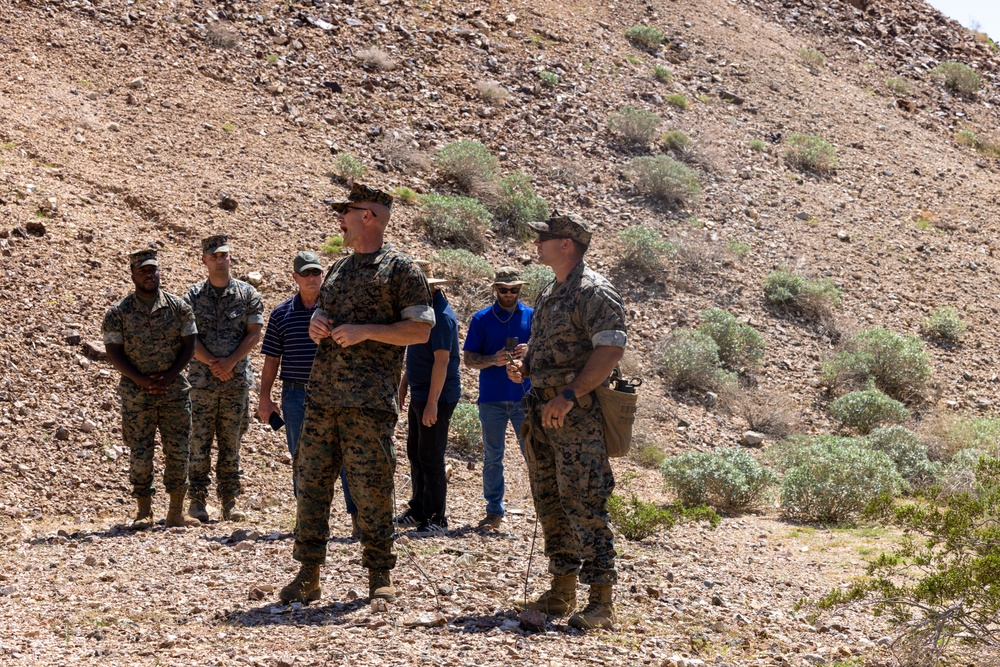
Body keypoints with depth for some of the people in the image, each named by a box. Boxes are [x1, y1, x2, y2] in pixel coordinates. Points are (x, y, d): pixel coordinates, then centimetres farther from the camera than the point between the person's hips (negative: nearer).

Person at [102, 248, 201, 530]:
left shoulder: (179, 307, 3)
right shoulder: (118, 313, -1)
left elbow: (188, 345, 3)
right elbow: (114, 353, -4)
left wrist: (168, 376, -11)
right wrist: (142, 380, -15)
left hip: (174, 391, 1)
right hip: (136, 394, -1)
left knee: (178, 452, 1)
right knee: (140, 454, 0)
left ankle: (176, 512, 10)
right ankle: (144, 512, 11)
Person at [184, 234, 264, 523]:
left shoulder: (247, 293, 5)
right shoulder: (193, 295, 4)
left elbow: (254, 333, -1)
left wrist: (229, 363, -11)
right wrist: (212, 364, -12)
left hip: (237, 380, 1)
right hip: (201, 380, -1)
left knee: (231, 445, 5)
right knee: (199, 444, -1)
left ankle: (229, 503, 9)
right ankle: (197, 502, 4)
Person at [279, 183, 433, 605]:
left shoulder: (400, 269, -1)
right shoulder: (337, 270, 20)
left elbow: (421, 329, -8)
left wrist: (365, 331, -15)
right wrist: (315, 327, 5)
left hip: (369, 400, -7)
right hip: (321, 394, 7)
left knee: (371, 486, -4)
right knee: (311, 479, 4)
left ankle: (379, 574, 7)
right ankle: (308, 576, 10)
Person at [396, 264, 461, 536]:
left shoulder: (441, 316, -19)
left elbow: (442, 361, -23)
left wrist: (432, 403, -25)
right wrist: (403, 388, 23)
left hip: (437, 397, -10)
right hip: (419, 396, 10)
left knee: (431, 458, -6)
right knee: (416, 454, 15)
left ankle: (437, 518, 0)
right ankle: (418, 511, 25)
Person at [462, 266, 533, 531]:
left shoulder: (532, 316, 8)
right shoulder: (481, 319, 6)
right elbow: (469, 359, 3)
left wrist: (530, 352, -15)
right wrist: (493, 360, -16)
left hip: (525, 397, -1)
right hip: (492, 399, 1)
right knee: (492, 457, 5)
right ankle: (494, 512, 12)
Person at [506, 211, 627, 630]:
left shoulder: (594, 292, -10)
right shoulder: (549, 295, 19)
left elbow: (611, 350, -20)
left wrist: (569, 396, -24)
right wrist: (523, 368, 7)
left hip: (577, 412, -10)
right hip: (542, 412, 10)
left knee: (583, 504, -11)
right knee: (549, 501, 12)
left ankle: (601, 601, -9)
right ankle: (562, 591, 20)